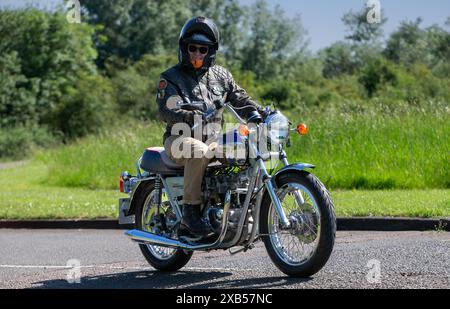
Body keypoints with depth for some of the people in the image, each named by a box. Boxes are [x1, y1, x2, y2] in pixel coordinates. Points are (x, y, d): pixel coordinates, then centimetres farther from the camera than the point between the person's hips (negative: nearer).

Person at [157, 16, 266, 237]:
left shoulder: (221, 76, 18)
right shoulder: (170, 78, 3)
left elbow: (240, 100, 14)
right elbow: (168, 111, -13)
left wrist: (262, 112, -7)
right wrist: (194, 118, -31)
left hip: (213, 138, 5)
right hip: (180, 137, -5)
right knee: (200, 152, -38)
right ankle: (190, 210, -30)